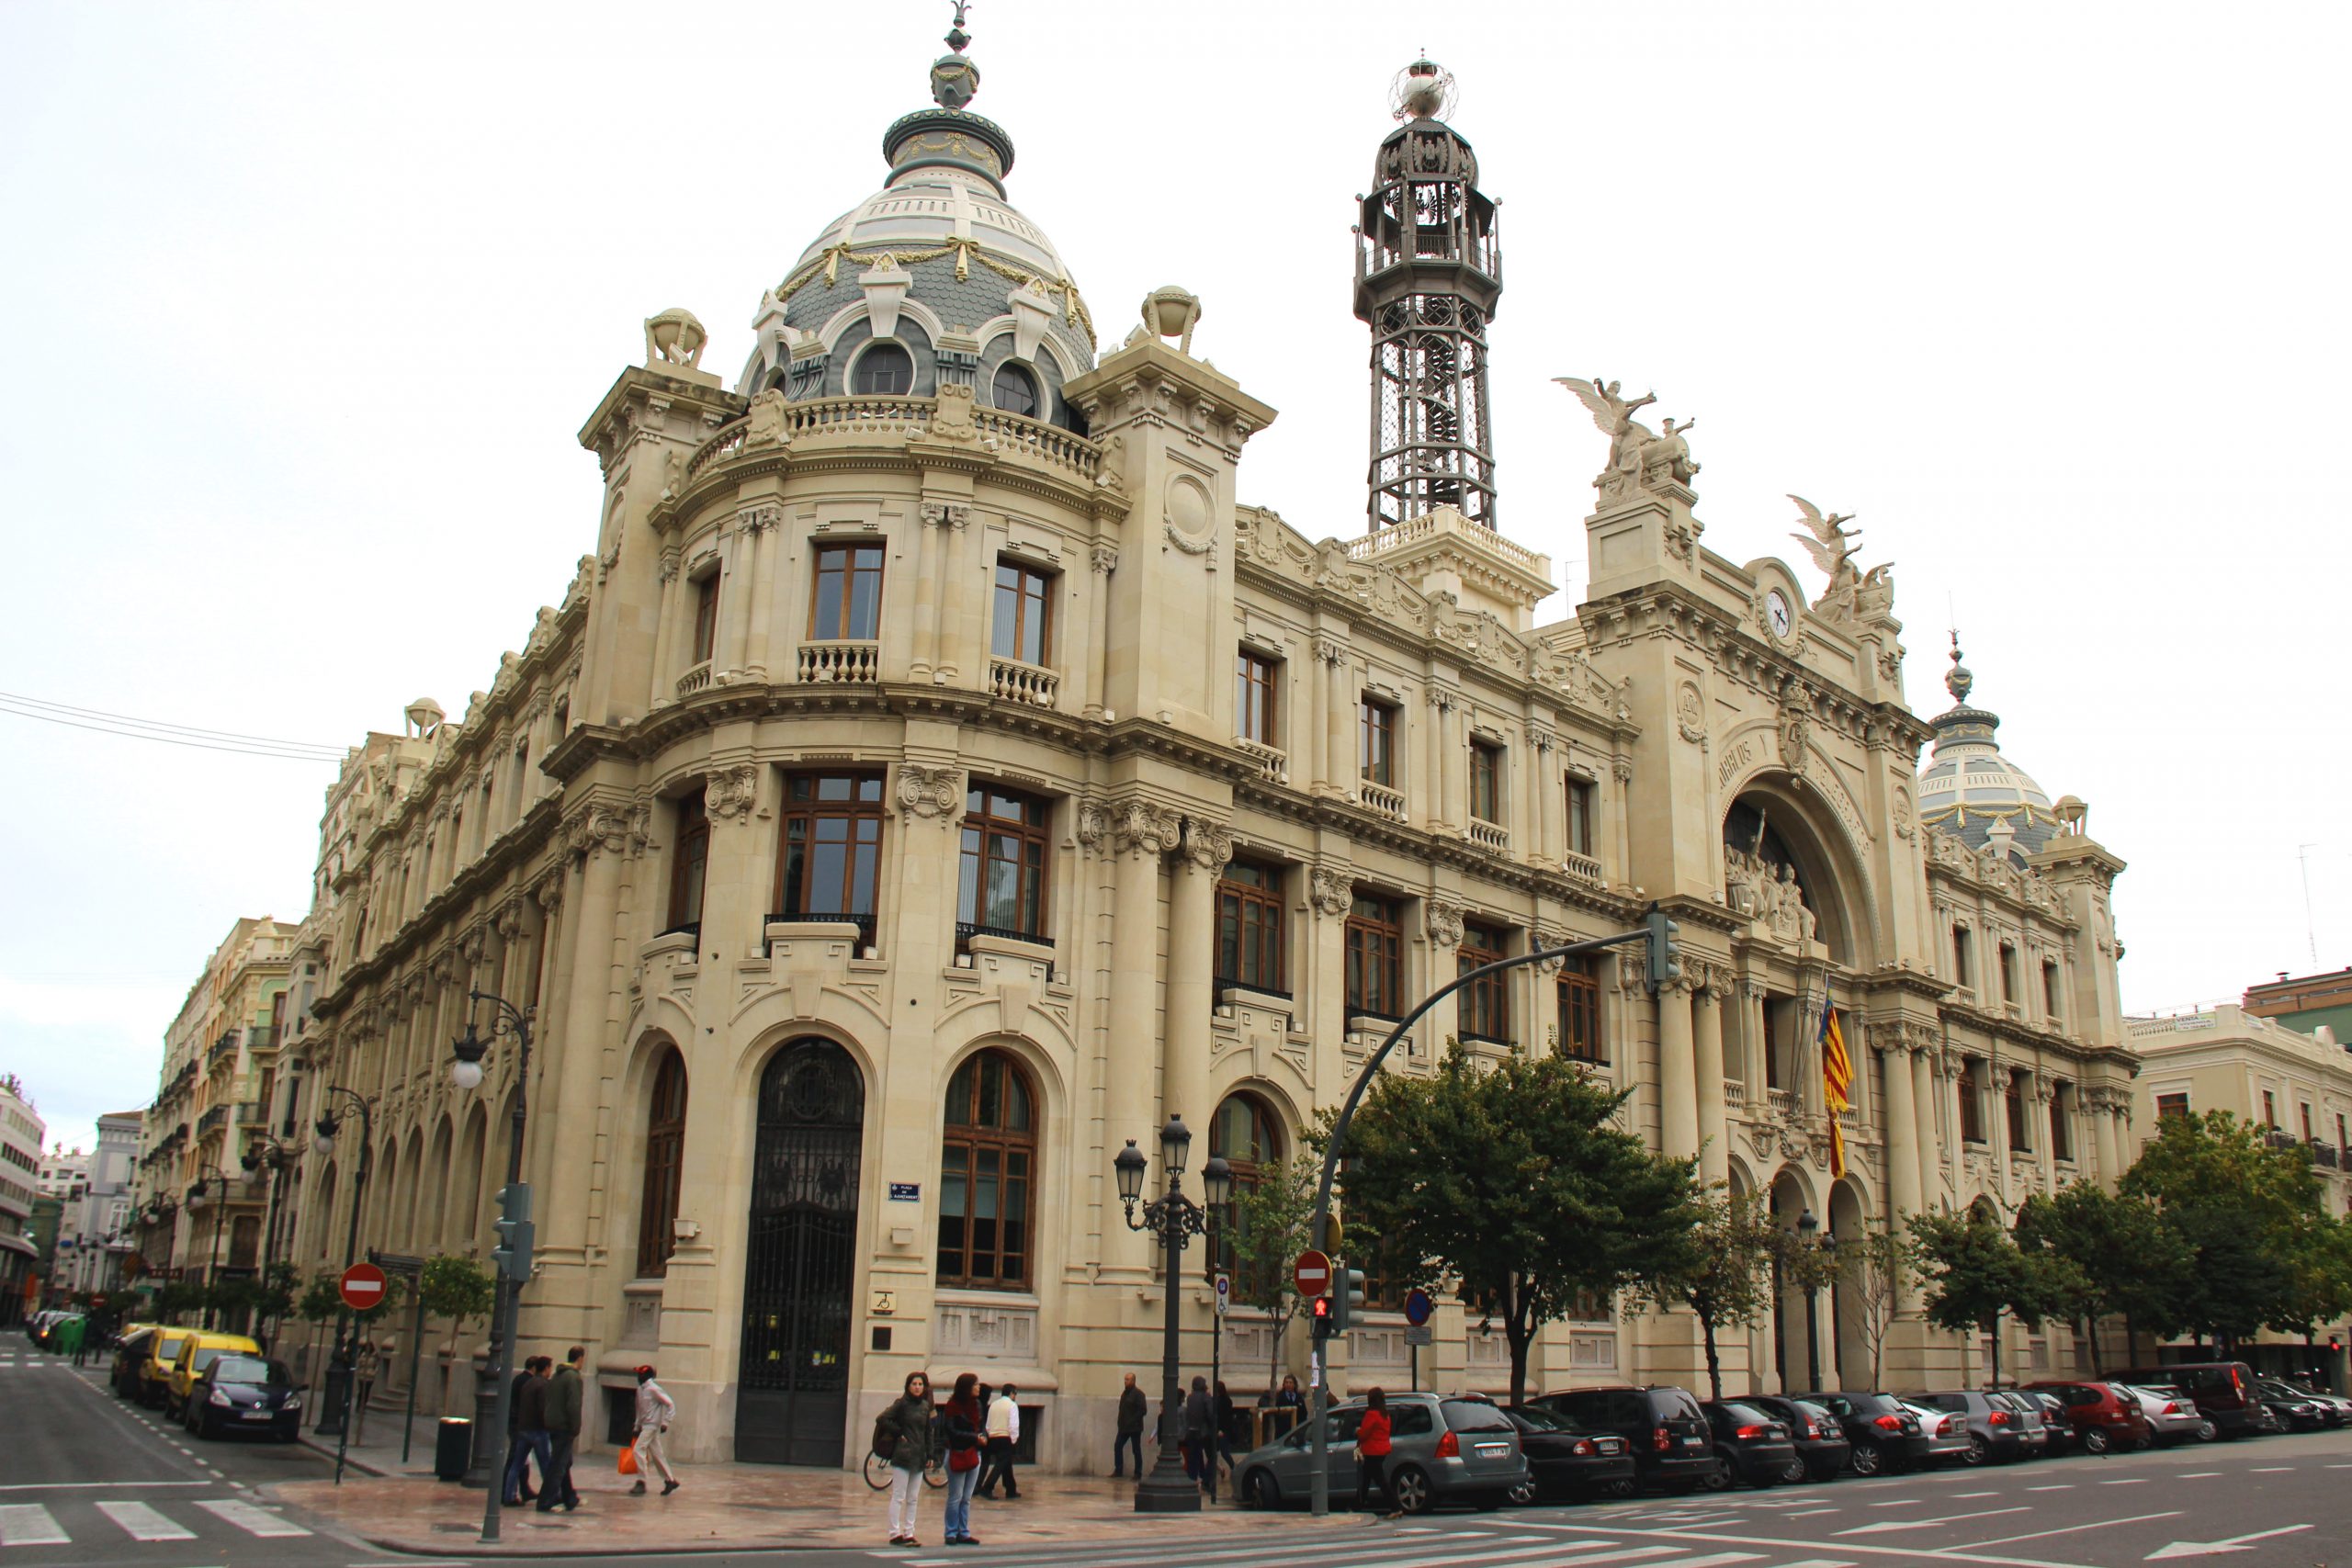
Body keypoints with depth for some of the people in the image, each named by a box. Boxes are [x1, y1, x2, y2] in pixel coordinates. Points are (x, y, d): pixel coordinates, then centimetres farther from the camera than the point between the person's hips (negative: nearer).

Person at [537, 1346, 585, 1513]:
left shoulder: (556, 1376, 14)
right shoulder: (573, 1377, -14)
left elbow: (549, 1402, 17)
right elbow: (573, 1406, -20)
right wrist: (576, 1431, -15)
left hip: (552, 1426, 9)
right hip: (564, 1427, -9)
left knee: (564, 1463, 17)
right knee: (558, 1466, -4)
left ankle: (570, 1500, 26)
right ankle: (546, 1503, -3)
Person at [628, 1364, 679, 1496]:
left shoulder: (654, 1390, -14)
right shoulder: (640, 1390, 11)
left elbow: (670, 1404, -14)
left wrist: (666, 1422, -17)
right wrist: (637, 1427, 19)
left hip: (652, 1425, -8)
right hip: (644, 1425, 8)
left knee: (639, 1450, -15)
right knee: (656, 1454, 10)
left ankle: (641, 1483, -11)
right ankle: (670, 1480, 18)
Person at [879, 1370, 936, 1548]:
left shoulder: (925, 1405, 10)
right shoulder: (902, 1403, -7)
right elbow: (882, 1419, -14)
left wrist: (929, 1455, 10)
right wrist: (898, 1433, -11)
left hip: (919, 1457, 6)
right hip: (902, 1455, -6)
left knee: (913, 1499, 10)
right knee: (898, 1497, -2)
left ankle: (909, 1533, 15)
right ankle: (895, 1534, 2)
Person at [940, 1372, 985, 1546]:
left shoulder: (976, 1404, 9)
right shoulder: (954, 1405, -11)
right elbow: (951, 1431, -15)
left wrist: (982, 1435, -3)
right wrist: (975, 1437, -16)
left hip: (973, 1454, 6)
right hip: (957, 1455, -6)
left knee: (967, 1498, 9)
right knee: (956, 1497, 0)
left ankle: (964, 1533, 13)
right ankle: (951, 1533, 8)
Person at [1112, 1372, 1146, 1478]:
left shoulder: (1138, 1394, -10)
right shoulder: (1124, 1393, 13)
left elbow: (1142, 1410, -15)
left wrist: (1133, 1421, -18)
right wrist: (1120, 1422, 5)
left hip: (1135, 1428, -7)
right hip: (1124, 1427, 7)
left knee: (1136, 1450, 1)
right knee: (1117, 1446, 3)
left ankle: (1138, 1474, 7)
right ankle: (1118, 1470, 13)